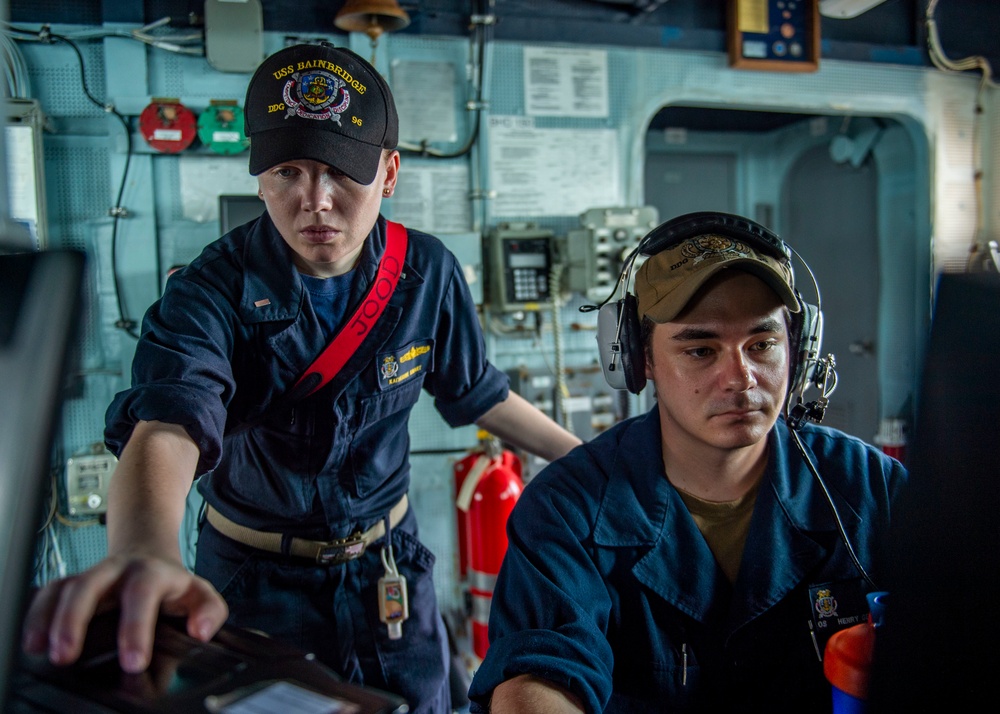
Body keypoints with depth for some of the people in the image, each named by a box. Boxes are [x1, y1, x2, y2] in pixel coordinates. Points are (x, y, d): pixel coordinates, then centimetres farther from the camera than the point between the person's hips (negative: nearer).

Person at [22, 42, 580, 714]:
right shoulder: (211, 292, -23)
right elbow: (166, 429, -41)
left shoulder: (428, 272, -11)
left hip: (390, 566, 3)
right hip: (257, 581, -3)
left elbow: (477, 392, 4)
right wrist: (148, 556, -63)